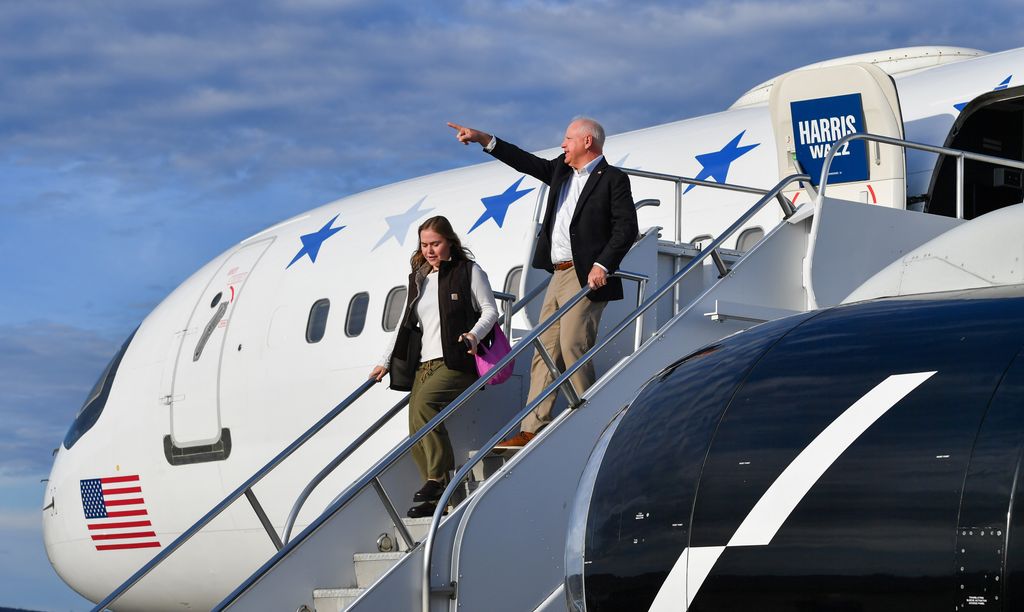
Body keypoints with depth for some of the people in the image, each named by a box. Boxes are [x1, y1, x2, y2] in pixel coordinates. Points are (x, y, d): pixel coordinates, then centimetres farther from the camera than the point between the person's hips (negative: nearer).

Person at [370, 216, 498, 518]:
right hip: (424, 365, 6)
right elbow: (405, 325, 25)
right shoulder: (418, 279, 22)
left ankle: (439, 478, -28)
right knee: (417, 438, -7)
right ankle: (435, 498, -1)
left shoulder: (468, 271, 6)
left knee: (424, 402, -32)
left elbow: (490, 310, 2)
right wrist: (386, 362, 18)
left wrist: (474, 335, -18)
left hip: (456, 362, -6)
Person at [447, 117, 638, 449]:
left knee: (573, 348, -13)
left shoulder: (613, 179, -5)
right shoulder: (562, 170, 17)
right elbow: (529, 163, 23)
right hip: (559, 275, 8)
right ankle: (533, 430, 4)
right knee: (545, 352, 4)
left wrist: (603, 265, -19)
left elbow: (627, 228, -11)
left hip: (586, 277, -8)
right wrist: (483, 139, 18)